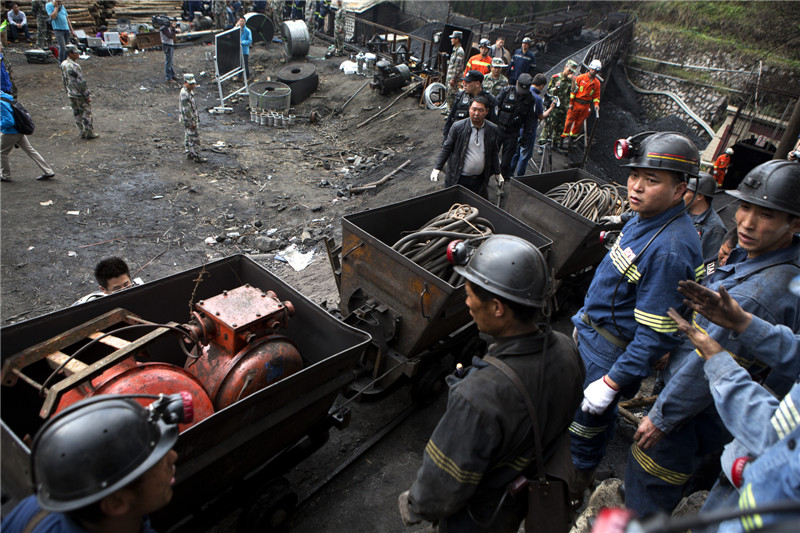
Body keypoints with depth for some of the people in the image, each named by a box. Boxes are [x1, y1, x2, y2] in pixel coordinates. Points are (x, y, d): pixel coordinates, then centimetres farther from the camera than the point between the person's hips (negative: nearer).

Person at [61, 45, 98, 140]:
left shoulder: (63, 64, 5)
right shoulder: (74, 66, -22)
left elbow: (63, 79, 13)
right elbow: (81, 82, -21)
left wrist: (67, 91, 23)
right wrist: (87, 95, -15)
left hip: (70, 94, 8)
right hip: (79, 94, -8)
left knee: (77, 113, 14)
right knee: (87, 112, 1)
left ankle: (82, 132, 21)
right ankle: (89, 133, 5)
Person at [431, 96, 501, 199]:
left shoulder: (492, 130, 3)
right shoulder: (458, 127, -6)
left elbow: (493, 153, 14)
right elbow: (446, 149, 1)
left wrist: (497, 173, 19)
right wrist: (437, 168, -4)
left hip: (480, 180, 2)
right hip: (458, 179, -2)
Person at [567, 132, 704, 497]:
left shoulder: (670, 250, -31)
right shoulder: (644, 218, 0)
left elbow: (655, 336, -28)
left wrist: (611, 382, -23)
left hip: (608, 352, -9)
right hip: (590, 329, 9)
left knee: (588, 419, 10)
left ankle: (574, 484, 37)